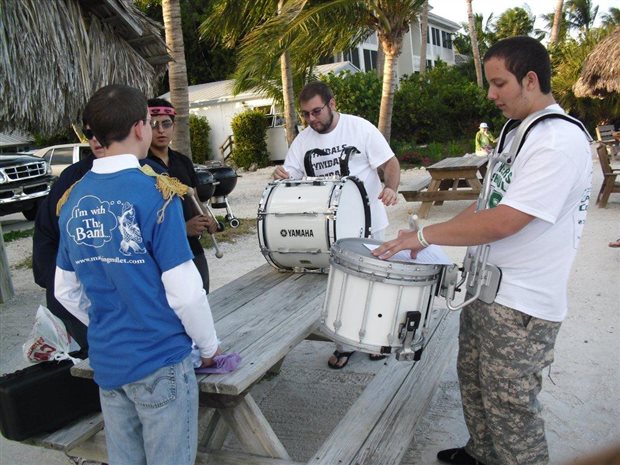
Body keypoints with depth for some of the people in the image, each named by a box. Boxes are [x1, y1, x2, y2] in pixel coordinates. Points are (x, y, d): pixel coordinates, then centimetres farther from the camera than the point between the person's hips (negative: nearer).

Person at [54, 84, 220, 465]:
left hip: (106, 361, 6)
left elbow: (65, 292, 8)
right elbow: (184, 292, -18)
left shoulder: (73, 200, 1)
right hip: (160, 361, -6)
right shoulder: (156, 193, -18)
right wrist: (209, 345, -3)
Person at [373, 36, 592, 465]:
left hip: (521, 306, -10)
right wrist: (434, 232, 7)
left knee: (510, 405, 5)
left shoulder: (560, 141, -21)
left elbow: (504, 221, -27)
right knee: (474, 380, 23)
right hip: (484, 286, 10)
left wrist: (426, 235, -20)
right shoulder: (520, 132, 11)